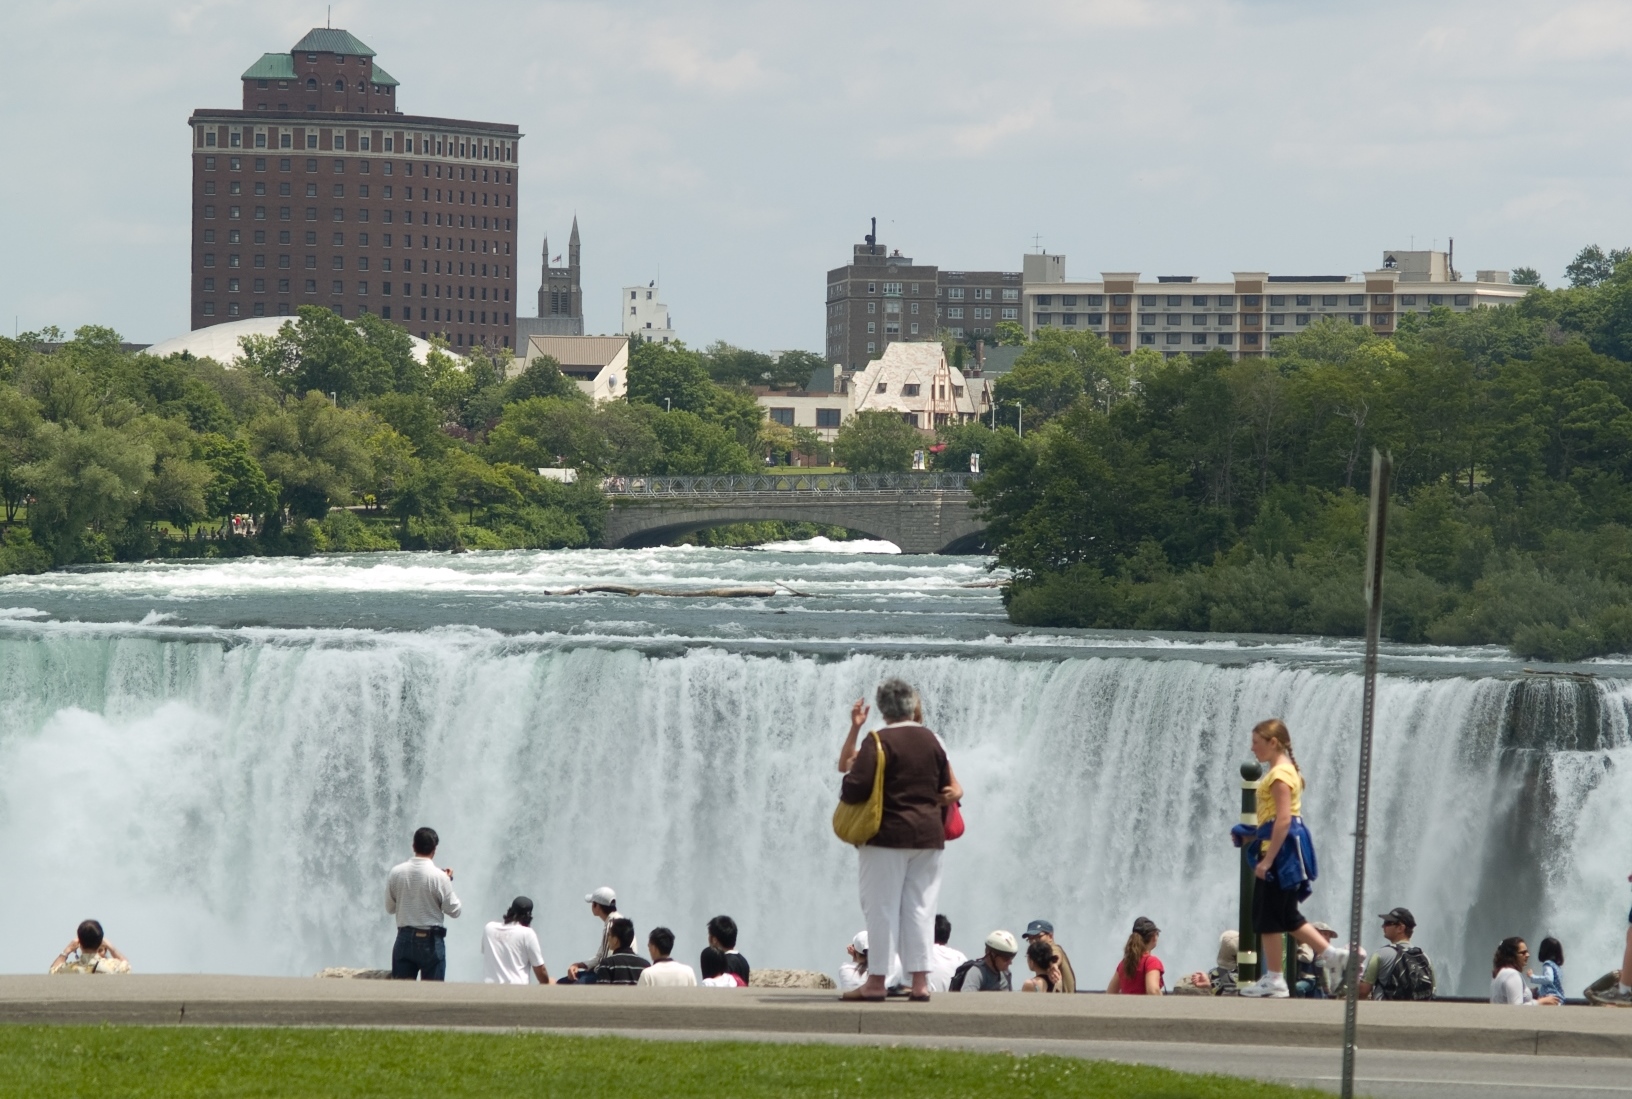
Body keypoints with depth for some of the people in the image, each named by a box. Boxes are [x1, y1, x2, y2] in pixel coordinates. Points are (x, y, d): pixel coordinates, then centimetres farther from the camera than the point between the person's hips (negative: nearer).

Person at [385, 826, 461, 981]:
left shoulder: (396, 872, -2)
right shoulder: (438, 876, -13)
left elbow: (390, 907, 8)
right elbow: (454, 911, -5)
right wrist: (448, 881, 5)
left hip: (404, 938, 3)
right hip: (431, 940, -3)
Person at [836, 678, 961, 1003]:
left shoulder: (878, 742, -10)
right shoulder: (931, 741, 7)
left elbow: (855, 789, -15)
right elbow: (947, 789, 13)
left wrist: (845, 790, 6)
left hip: (888, 833, -5)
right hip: (929, 835, 5)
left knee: (882, 907, -1)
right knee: (920, 907, 7)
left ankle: (876, 981, -2)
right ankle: (920, 981, 4)